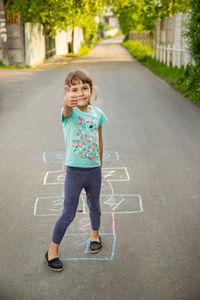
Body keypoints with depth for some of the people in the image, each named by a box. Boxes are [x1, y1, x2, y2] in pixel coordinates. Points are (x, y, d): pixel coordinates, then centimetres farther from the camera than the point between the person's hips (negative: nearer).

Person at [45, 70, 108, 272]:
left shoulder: (97, 113, -1)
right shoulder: (69, 113, -14)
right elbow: (66, 108, -41)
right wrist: (68, 101, -65)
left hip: (94, 170, 4)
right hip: (74, 172, -4)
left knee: (94, 206, 23)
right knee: (68, 214, 5)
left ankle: (95, 235, 51)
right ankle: (52, 251, 25)